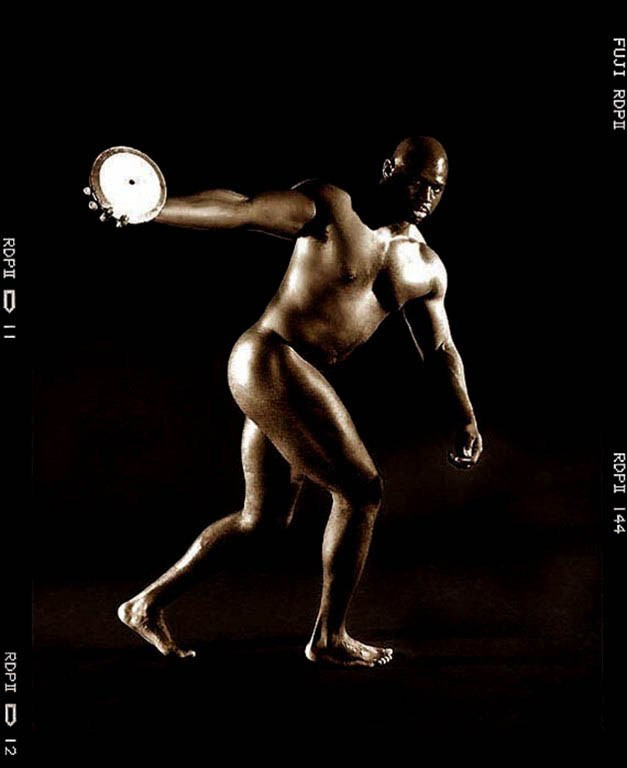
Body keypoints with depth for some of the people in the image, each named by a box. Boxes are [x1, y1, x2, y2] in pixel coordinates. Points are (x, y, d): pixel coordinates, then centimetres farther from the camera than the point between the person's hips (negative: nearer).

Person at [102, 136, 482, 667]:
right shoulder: (330, 207, -9)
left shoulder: (426, 268, 11)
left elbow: (441, 348, 19)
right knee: (361, 491, -8)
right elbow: (239, 210, -10)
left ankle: (149, 603, 27)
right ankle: (330, 639, 7)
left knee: (267, 517, 16)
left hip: (297, 379, 9)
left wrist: (467, 419, 12)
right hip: (269, 360, -9)